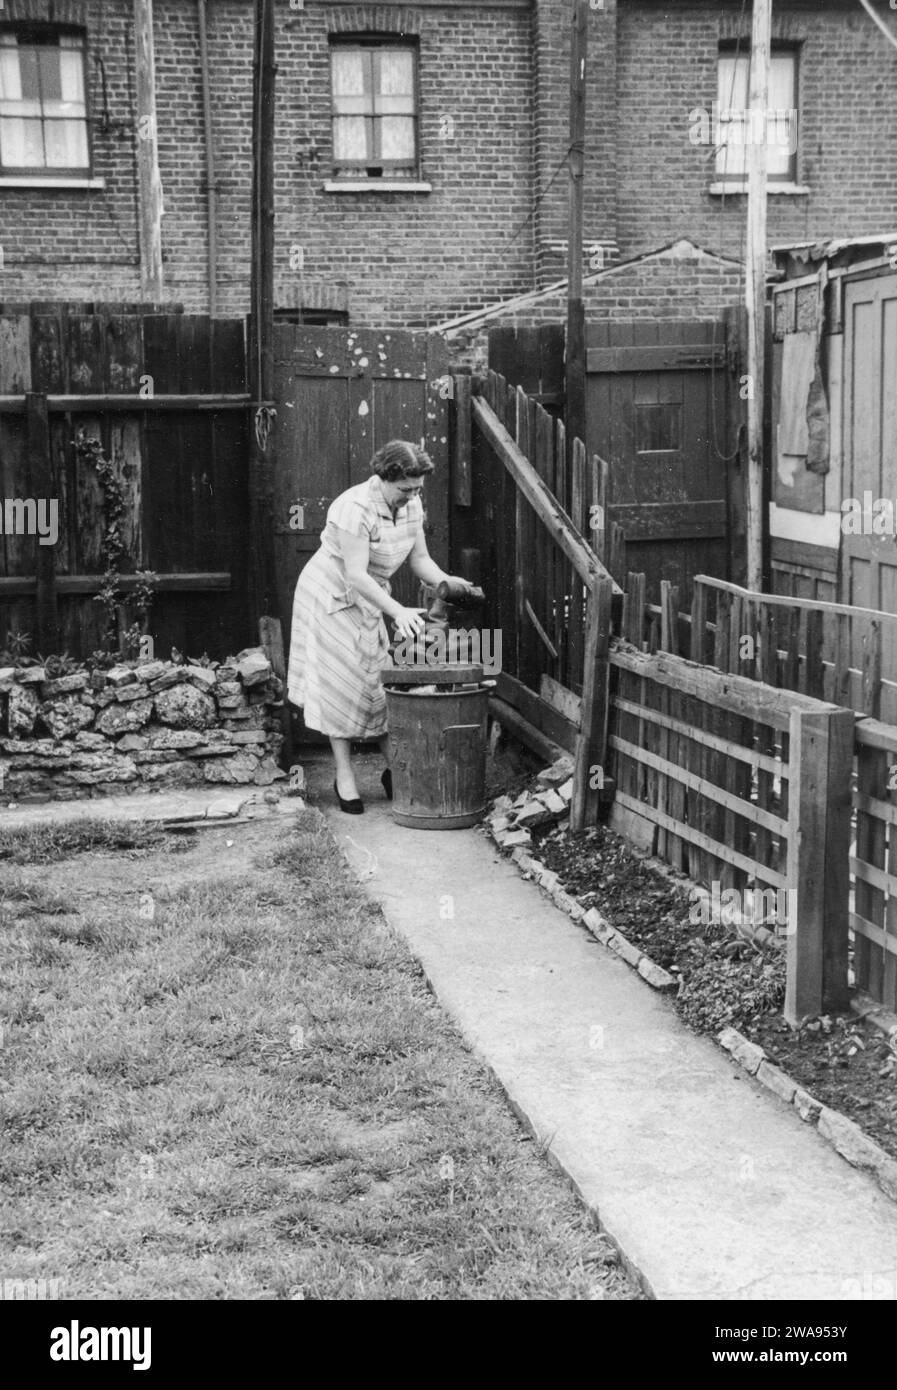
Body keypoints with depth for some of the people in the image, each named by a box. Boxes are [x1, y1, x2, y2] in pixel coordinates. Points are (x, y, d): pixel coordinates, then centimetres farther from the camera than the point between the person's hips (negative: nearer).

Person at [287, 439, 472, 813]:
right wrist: (398, 611, -39)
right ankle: (344, 777, 6)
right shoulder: (355, 509, -30)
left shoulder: (412, 506, -5)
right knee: (341, 686, -3)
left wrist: (444, 581, -21)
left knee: (383, 680, 5)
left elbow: (420, 559, 0)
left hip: (369, 601, 7)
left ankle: (396, 769, 11)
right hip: (331, 597, -7)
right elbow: (356, 575, -33)